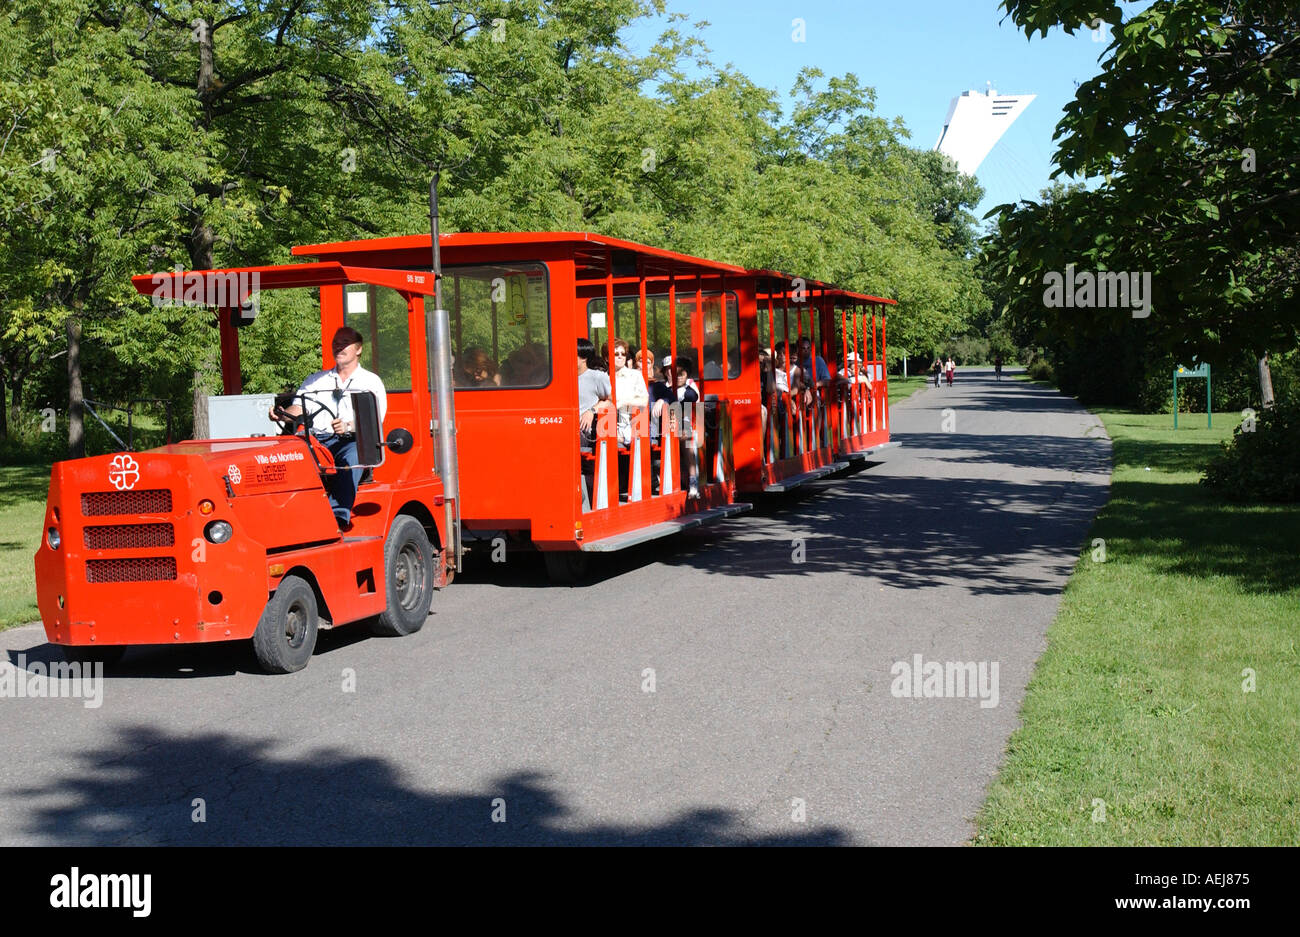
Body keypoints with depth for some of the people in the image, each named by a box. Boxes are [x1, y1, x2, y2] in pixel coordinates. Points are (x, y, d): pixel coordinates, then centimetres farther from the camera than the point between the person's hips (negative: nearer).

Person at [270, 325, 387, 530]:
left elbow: (375, 420, 0)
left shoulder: (371, 381, 15)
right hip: (318, 440, 3)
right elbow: (298, 408, 15)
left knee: (350, 457, -39)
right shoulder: (316, 380, 28)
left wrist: (349, 426, -21)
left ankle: (339, 519, -48)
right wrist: (282, 415, -10)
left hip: (354, 441, -3)